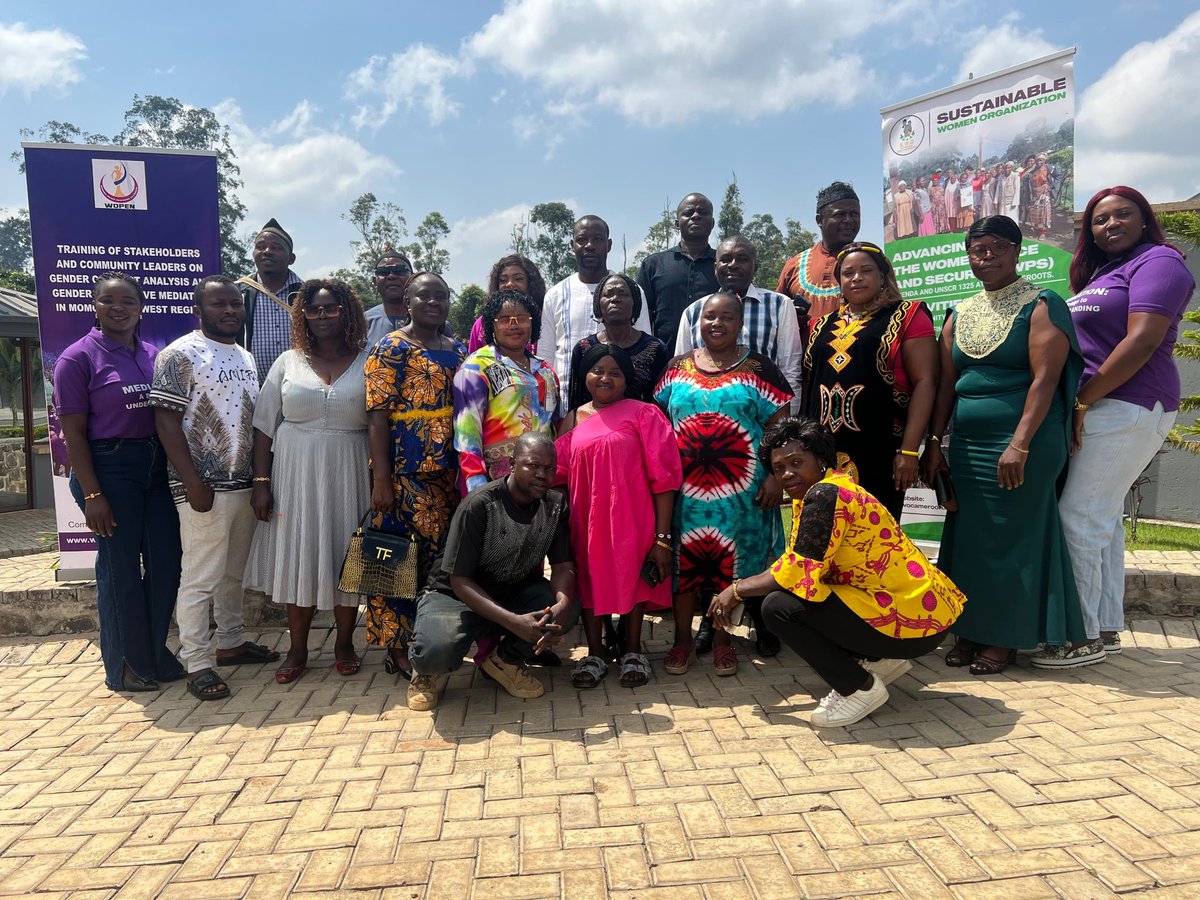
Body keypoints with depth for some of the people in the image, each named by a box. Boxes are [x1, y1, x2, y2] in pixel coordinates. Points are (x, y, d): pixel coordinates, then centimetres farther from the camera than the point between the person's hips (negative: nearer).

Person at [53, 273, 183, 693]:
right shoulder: (78, 357, -6)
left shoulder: (154, 355, 10)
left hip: (157, 467, 6)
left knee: (166, 561, 8)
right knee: (120, 567, 3)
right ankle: (125, 666, 20)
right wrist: (92, 494, -14)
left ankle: (155, 653, 26)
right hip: (108, 469, -5)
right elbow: (73, 432, -9)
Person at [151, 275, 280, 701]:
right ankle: (197, 663, 9)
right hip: (204, 487, -7)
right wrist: (192, 482, -18)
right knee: (200, 577, -1)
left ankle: (231, 642, 31)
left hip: (244, 484, 7)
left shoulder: (246, 357, 15)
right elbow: (166, 421, -12)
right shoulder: (179, 355, -7)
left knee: (234, 572, 17)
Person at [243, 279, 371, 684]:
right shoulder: (288, 362, 6)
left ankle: (344, 644, 22)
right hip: (296, 472, 1)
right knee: (299, 556, 5)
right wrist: (260, 481, -2)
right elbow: (264, 427, 5)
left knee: (346, 556, 6)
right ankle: (297, 649, 19)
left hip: (349, 473, -1)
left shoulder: (367, 363, 2)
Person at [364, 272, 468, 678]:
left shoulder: (457, 352, 15)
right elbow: (377, 416, -10)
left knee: (442, 555, 10)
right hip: (406, 475, -6)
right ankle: (398, 648, 10)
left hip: (449, 473, 6)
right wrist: (381, 480, -16)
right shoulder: (391, 350, -3)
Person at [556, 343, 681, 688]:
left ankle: (632, 650, 24)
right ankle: (595, 653, 23)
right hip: (586, 520, 3)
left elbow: (663, 477, -7)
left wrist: (663, 537, -12)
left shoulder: (643, 414, -3)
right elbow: (559, 475, 8)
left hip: (631, 519, -3)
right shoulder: (574, 420, 8)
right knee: (589, 578, 4)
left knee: (632, 578, 2)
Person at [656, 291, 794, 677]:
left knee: (732, 560, 4)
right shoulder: (677, 368, 9)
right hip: (684, 486, 2)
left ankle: (722, 638, 21)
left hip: (741, 488, -1)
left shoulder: (759, 369, 2)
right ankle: (682, 637, 18)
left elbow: (779, 427, 0)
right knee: (684, 559, 4)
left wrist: (775, 475, -8)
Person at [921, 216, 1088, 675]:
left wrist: (1020, 445, -22)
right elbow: (945, 383, 11)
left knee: (1012, 537, 0)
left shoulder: (1041, 305, -3)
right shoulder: (960, 315, 13)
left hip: (1024, 443, -5)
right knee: (968, 536, 7)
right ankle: (972, 629, 19)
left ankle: (1005, 637, 13)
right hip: (968, 444, 6)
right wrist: (933, 443, 4)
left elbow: (1045, 379, -13)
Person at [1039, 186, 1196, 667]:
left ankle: (1082, 636, -1)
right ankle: (1107, 628, 19)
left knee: (1079, 518, -10)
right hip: (1096, 409, 9)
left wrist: (1082, 402, -17)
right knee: (1102, 517, 10)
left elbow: (1142, 341, -18)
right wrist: (1081, 406, 7)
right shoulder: (1100, 274, 21)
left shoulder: (1158, 262, -6)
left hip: (1126, 407, -9)